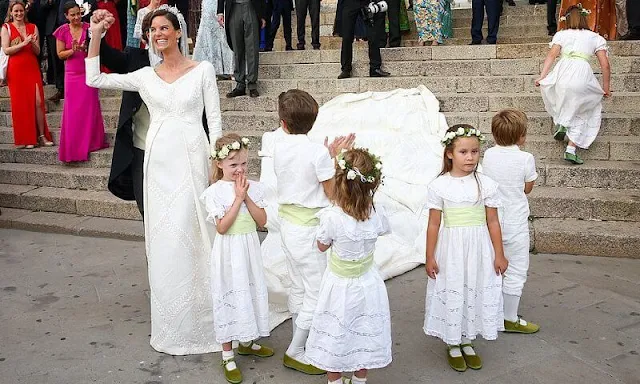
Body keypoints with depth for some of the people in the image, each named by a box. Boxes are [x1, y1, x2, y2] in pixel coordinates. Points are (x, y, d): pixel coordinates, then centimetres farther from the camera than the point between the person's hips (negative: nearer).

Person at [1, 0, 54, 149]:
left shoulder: (33, 27, 11)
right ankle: (24, 139, 7)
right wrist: (23, 43, -14)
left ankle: (42, 136, -1)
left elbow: (37, 52, 8)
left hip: (32, 68, 2)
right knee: (20, 104, 1)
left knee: (38, 102, -7)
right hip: (16, 70, -2)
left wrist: (32, 43, -12)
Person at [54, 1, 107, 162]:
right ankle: (74, 146, 13)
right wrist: (73, 50, -15)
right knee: (72, 110, 4)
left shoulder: (88, 28, -3)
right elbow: (60, 54, 2)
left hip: (88, 73, -1)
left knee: (90, 107, -1)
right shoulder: (63, 31, 0)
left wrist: (86, 48, -18)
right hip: (72, 74, 1)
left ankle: (90, 142, 10)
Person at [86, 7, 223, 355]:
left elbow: (214, 120, 1)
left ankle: (194, 323, 13)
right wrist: (95, 36, 5)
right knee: (162, 241, 7)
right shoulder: (146, 76, 10)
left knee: (188, 237, -3)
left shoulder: (202, 70, 2)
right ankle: (170, 326, 20)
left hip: (191, 159, -3)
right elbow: (94, 79, 11)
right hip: (158, 161, 4)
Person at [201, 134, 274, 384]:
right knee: (229, 297, 2)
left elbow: (262, 221, -6)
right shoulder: (215, 192, -13)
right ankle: (227, 356, 15)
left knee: (251, 292, 16)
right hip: (229, 253, -5)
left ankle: (246, 342, 39)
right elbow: (222, 227, -20)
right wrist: (238, 198, -20)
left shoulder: (254, 188, 0)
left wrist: (247, 197, -15)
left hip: (250, 250, 5)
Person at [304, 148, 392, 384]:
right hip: (367, 285, 3)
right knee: (364, 334, 21)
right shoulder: (377, 215, -19)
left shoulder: (331, 217, -28)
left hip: (340, 286, -2)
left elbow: (322, 246, -7)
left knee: (335, 336, 17)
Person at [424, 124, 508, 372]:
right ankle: (453, 345, 27)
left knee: (476, 292, 11)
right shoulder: (439, 186, -7)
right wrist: (430, 257, -2)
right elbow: (433, 224, -3)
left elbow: (493, 222, 2)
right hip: (451, 250, -1)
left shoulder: (486, 184, -3)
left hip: (479, 249, 2)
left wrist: (499, 254, 3)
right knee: (451, 294, 8)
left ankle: (467, 342, 30)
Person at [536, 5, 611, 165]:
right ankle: (571, 150, 5)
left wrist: (542, 77, 0)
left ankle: (560, 123, 12)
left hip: (562, 72, 0)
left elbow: (551, 56, 5)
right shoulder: (596, 38, 21)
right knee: (580, 114, 16)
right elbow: (605, 65, 13)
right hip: (583, 74, 0)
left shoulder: (561, 34, 20)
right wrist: (606, 87, 21)